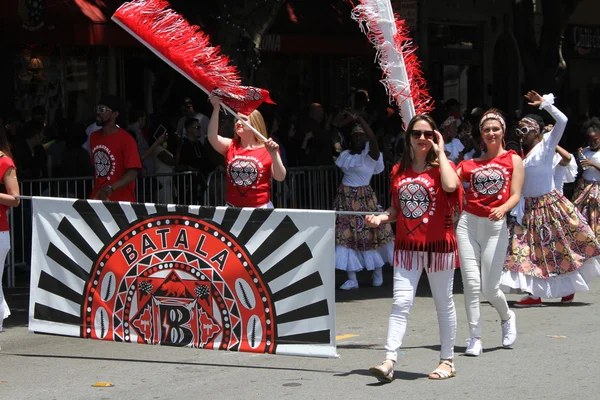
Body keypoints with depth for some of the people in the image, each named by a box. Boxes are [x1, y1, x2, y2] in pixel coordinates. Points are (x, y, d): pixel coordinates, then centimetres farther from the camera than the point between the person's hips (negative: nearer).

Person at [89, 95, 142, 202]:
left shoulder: (126, 140, -10)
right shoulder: (94, 137, 11)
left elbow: (132, 173, -16)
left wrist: (110, 188, -29)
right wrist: (95, 194, 11)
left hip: (121, 201, -6)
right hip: (97, 199, 6)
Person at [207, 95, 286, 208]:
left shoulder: (267, 149, -2)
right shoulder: (231, 146, 7)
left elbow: (280, 177, -9)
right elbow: (212, 137, -12)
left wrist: (274, 155, -24)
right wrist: (216, 108, -19)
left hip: (260, 208, -3)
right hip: (232, 208, 3)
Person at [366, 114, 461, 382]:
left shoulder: (441, 167, -1)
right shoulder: (399, 171, 10)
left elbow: (450, 185, -26)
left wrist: (440, 152, -14)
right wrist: (380, 219, -2)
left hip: (438, 245, -3)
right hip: (407, 247, 3)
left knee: (443, 304, 7)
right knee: (401, 303, -7)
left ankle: (447, 361, 19)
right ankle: (389, 361, -13)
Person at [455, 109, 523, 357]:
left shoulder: (513, 160, 7)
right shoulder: (472, 163, 13)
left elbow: (515, 196, -3)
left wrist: (503, 208, -24)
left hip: (495, 227, -2)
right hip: (468, 224, 2)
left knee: (489, 288, -3)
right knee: (471, 284, -5)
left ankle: (507, 317, 29)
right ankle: (475, 338, 3)